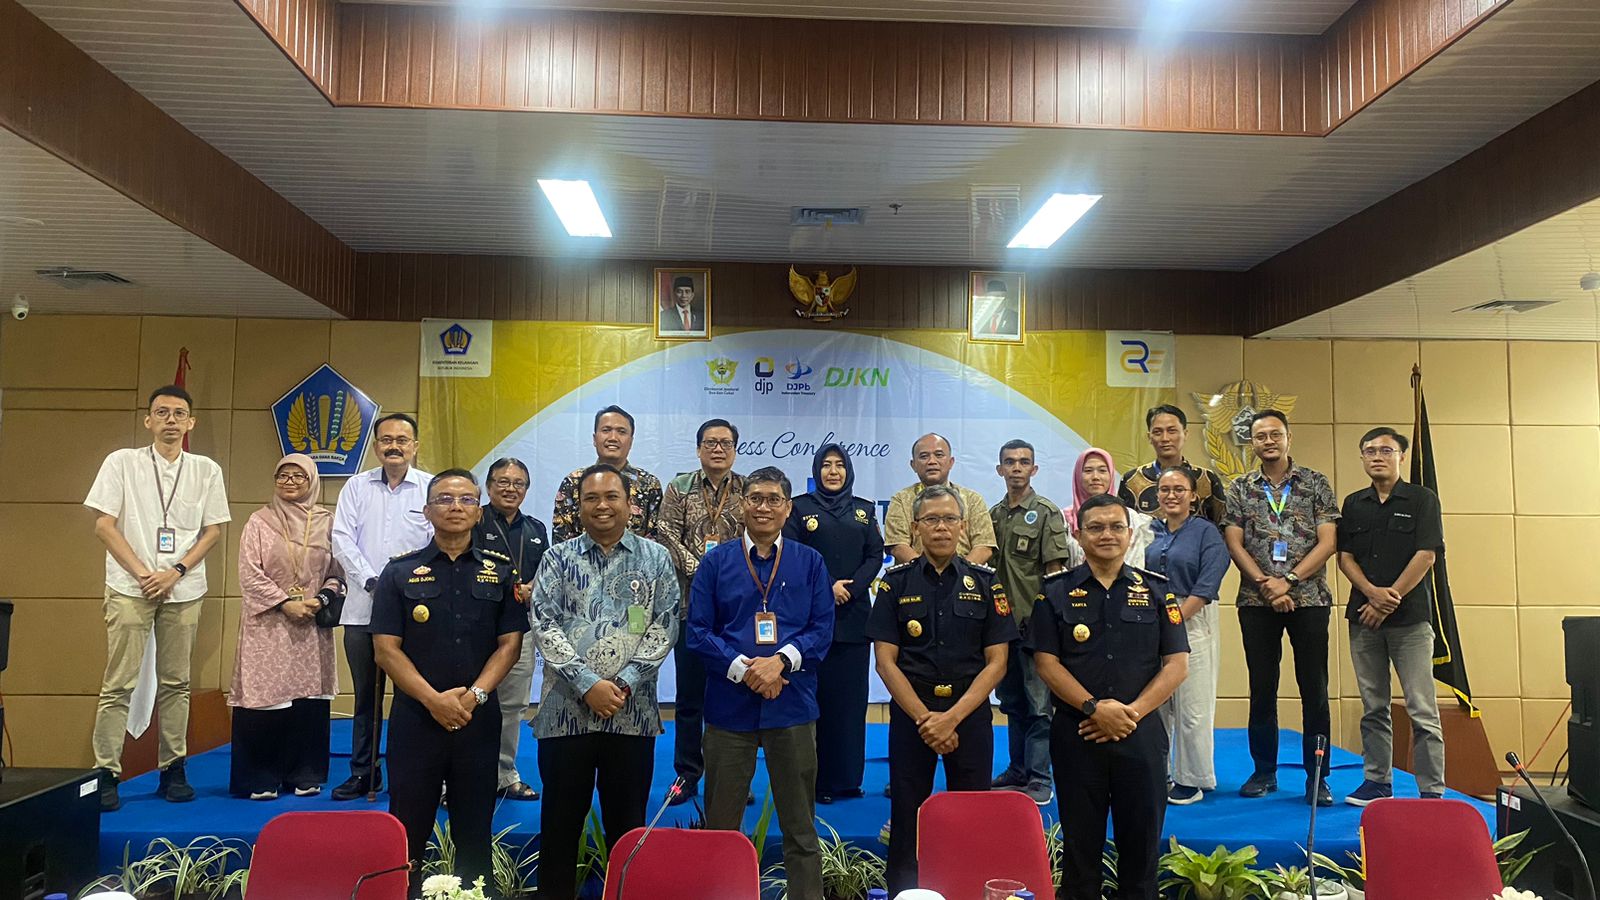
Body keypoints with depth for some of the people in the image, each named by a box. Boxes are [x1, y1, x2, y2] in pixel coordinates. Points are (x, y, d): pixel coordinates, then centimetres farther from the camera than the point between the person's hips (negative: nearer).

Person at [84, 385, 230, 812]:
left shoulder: (206, 470, 7)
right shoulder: (122, 462, 2)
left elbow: (213, 530, 6)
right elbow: (104, 525, -2)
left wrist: (175, 572, -7)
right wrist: (142, 572, -10)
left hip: (183, 589, 2)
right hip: (130, 587, -2)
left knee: (175, 682, 7)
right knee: (119, 684, -2)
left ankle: (173, 769, 14)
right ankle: (106, 772, 4)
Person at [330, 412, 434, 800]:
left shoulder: (431, 488, 2)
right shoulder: (357, 487, 9)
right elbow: (342, 540, 3)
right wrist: (371, 580, -9)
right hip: (362, 608, 2)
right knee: (365, 694, 11)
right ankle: (363, 772, 22)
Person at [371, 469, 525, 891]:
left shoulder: (500, 571, 6)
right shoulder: (400, 572, 3)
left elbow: (510, 644, 2)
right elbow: (386, 648, -2)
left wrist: (474, 695, -12)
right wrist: (434, 699, -13)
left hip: (479, 718, 1)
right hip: (415, 717, -1)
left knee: (474, 832, 9)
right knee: (407, 830, 5)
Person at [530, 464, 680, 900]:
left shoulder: (655, 558, 5)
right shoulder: (559, 558, 4)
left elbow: (665, 625, 0)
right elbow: (544, 624, -4)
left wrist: (625, 682, -11)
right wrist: (588, 683, -13)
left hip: (633, 710, 0)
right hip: (566, 708, 0)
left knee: (627, 820, 9)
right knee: (561, 817, 8)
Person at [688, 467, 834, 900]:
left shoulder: (810, 563, 6)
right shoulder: (716, 561, 4)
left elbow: (823, 628, 0)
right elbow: (698, 631, -1)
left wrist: (781, 661, -15)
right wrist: (743, 668, -14)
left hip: (792, 704, 0)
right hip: (729, 704, 0)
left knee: (800, 823, 9)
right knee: (720, 823, 10)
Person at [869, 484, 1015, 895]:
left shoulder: (985, 582, 2)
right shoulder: (897, 582, 1)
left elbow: (996, 662, -2)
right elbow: (886, 661, -3)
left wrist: (952, 718, -12)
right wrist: (924, 717, -13)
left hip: (970, 712, 0)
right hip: (910, 713, 0)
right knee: (907, 819, 7)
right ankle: (902, 891, 22)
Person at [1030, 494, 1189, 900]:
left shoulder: (1156, 591, 6)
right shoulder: (1057, 592, 3)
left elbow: (1177, 664, 1)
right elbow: (1046, 663, -3)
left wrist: (1132, 711, -10)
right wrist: (1094, 708, -15)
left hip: (1141, 733, 1)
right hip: (1076, 733, -1)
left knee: (1142, 839, 8)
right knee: (1080, 840, 8)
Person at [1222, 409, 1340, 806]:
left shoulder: (1316, 483, 4)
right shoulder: (1240, 488, 7)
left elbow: (1327, 542, -4)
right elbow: (1234, 544, 1)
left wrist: (1287, 581, -13)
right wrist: (1265, 585, -12)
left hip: (1309, 599, -1)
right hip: (1257, 603, 1)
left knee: (1314, 689, 1)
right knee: (1262, 688, 7)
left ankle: (1317, 777, 11)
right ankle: (1264, 772, 17)